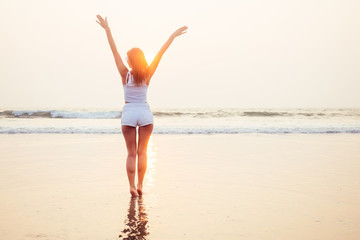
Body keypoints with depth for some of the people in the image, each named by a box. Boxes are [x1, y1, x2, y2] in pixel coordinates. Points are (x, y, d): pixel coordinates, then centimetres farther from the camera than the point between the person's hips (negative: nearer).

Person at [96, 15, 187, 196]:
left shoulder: (125, 74, -10)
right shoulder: (147, 74, -7)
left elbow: (114, 51, -9)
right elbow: (161, 52, -4)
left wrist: (107, 29, -7)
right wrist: (173, 35, 0)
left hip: (128, 113, -1)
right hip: (145, 113, 1)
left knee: (131, 153, 5)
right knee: (142, 151, 9)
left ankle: (132, 187, 2)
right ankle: (140, 185, 8)